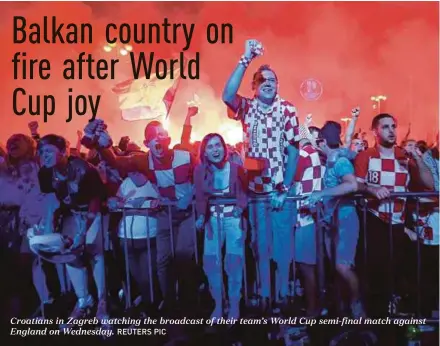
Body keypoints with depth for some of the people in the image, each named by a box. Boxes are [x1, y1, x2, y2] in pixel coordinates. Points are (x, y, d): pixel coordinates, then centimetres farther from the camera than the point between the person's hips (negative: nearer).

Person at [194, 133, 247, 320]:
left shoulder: (236, 168, -7)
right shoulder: (200, 170, -3)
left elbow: (243, 192, -2)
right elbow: (200, 197, 0)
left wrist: (240, 207, -20)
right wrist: (201, 216, -15)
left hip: (233, 218, -2)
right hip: (213, 218, 2)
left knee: (234, 261, -5)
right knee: (211, 261, -2)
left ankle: (234, 304, 9)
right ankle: (218, 304, 13)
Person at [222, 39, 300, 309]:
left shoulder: (288, 110, -4)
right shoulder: (247, 108, 2)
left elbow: (293, 152, -6)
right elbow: (227, 95, -20)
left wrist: (285, 189, -10)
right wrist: (246, 59, -23)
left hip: (282, 189, -2)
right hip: (256, 189, 2)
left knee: (283, 242, 5)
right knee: (261, 242, 10)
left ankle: (283, 294, 19)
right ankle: (264, 295, 21)